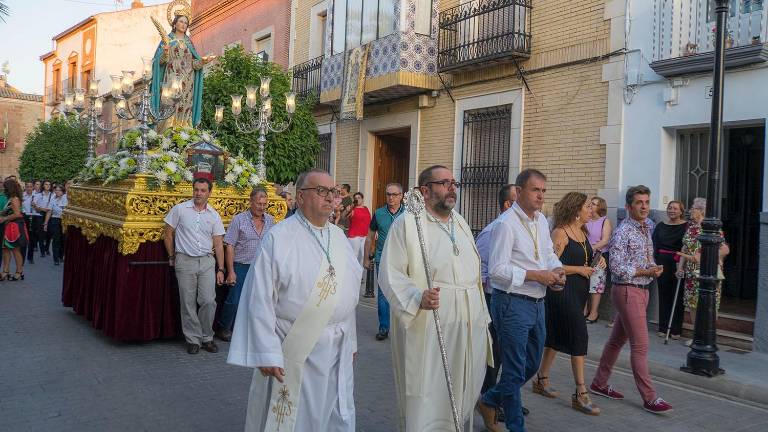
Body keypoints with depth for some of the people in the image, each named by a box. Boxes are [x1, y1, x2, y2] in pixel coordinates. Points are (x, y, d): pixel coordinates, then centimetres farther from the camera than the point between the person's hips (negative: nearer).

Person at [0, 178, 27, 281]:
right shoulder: (10, 199, 14)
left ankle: (19, 272, 9)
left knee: (15, 250, 0)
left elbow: (17, 214, -22)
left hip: (14, 228, -9)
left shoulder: (14, 199, -14)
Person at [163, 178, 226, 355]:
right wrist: (172, 257, 8)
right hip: (185, 261, -1)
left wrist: (220, 269, 3)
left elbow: (218, 243, 7)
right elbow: (168, 234, 8)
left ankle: (207, 338, 14)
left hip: (207, 262, 1)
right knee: (188, 303, 3)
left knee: (209, 301, -2)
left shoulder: (214, 215, 6)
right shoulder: (179, 209, 1)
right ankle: (193, 340, 15)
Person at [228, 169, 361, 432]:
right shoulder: (278, 238, -12)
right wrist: (266, 353, -16)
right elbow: (261, 299, -14)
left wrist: (350, 339, 14)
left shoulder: (339, 236, 7)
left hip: (338, 348, 6)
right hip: (294, 348, -5)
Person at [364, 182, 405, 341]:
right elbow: (370, 237, 12)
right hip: (382, 260, 1)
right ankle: (383, 328, 11)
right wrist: (367, 258, 11)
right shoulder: (379, 213, 4)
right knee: (383, 294, 1)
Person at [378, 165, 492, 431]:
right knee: (426, 402, 1)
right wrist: (418, 297, -28)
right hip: (428, 331, -7)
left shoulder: (461, 223, 15)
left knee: (461, 397, 16)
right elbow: (391, 273, -12)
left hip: (470, 329, 7)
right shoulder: (407, 223, -8)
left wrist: (482, 318, 19)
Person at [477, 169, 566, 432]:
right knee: (515, 371, 3)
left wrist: (557, 269, 0)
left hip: (537, 302, 9)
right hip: (512, 304, -9)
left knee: (532, 365, 20)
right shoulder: (506, 224, -16)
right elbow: (497, 269, -21)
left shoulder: (541, 220, 10)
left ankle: (490, 401, 37)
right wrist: (537, 275, -21)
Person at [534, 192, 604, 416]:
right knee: (579, 337, -9)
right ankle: (581, 393, -3)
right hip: (563, 291, -9)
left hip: (580, 291, 9)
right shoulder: (560, 232, -14)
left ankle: (542, 380, 27)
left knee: (557, 336, 15)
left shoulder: (582, 233, 13)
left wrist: (595, 262, 5)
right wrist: (579, 269, -17)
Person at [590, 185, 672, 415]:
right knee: (640, 345, -6)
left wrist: (655, 268, 2)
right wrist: (646, 272, -18)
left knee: (617, 339, 15)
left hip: (642, 290, 9)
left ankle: (599, 384, 25)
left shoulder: (646, 229, 13)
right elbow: (617, 268, -19)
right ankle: (650, 398, 0)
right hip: (627, 291, -9)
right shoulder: (623, 232, -13)